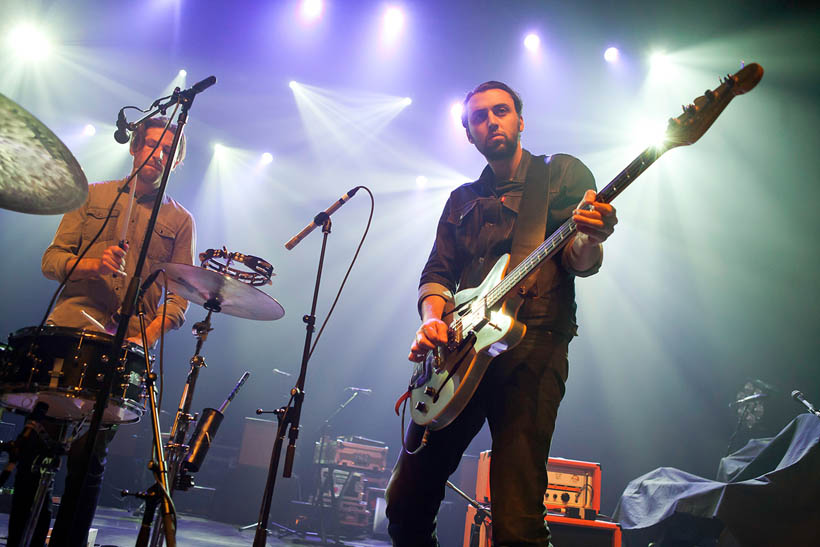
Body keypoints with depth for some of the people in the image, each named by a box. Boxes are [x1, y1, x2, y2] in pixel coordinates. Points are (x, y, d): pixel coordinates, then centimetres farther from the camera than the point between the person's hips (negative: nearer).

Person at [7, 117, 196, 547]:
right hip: (75, 315, 1)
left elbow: (180, 296, 6)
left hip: (133, 334, -1)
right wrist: (93, 264, -10)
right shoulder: (94, 196, 16)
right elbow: (51, 259, 11)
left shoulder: (180, 221, 13)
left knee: (89, 454, -5)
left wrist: (148, 335, -11)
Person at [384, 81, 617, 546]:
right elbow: (437, 273, 17)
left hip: (533, 350, -4)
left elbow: (581, 262, -2)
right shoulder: (463, 200, 22)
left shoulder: (563, 173, 9)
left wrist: (591, 240, -26)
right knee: (406, 503, 5)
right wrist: (432, 319, -5)